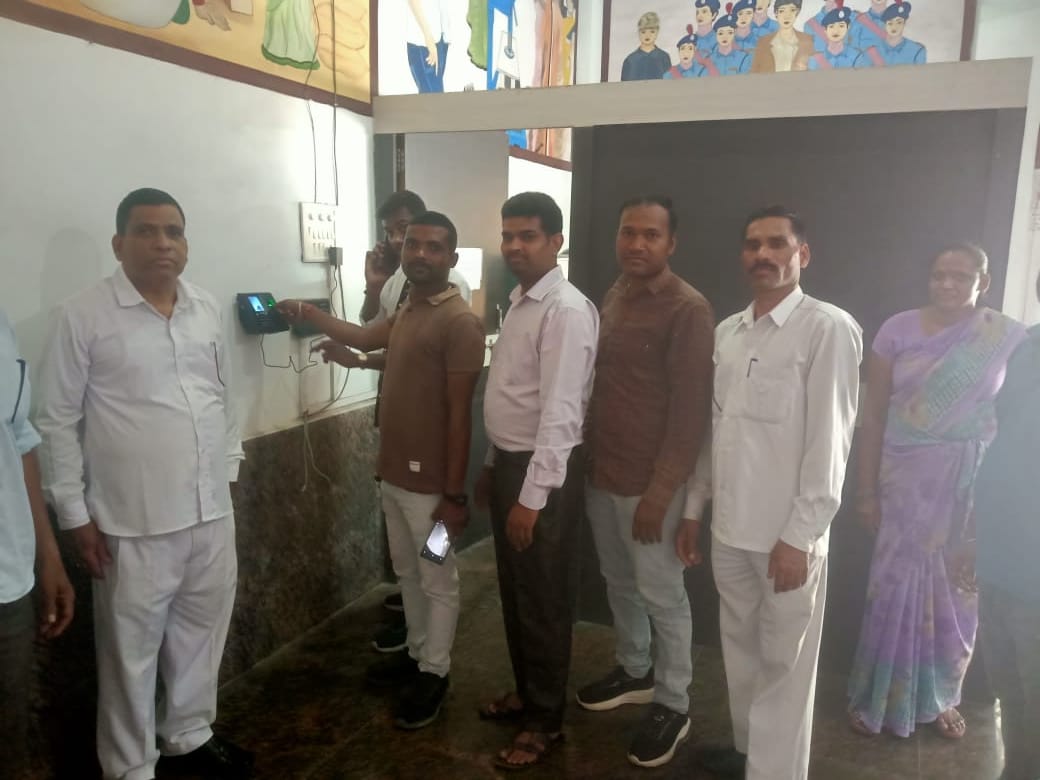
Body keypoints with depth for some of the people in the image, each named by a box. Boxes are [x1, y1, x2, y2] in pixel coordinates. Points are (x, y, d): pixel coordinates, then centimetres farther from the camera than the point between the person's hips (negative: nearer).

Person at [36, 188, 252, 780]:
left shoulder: (207, 309, 5)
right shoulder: (85, 315, -9)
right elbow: (59, 421, -6)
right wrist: (75, 515, -6)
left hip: (212, 511, 5)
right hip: (134, 522, -5)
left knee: (201, 634, 19)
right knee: (132, 650, 11)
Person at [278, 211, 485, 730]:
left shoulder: (459, 323, -18)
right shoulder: (406, 312, 9)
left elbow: (459, 414, -20)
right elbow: (366, 338, 31)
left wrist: (454, 494, -19)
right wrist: (308, 314, 38)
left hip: (430, 483, -9)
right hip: (393, 473, 9)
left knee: (438, 582, 10)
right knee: (407, 573, 22)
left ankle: (434, 674, 26)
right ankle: (416, 652, 41)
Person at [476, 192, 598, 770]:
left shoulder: (567, 310, -19)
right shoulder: (519, 302, 11)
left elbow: (560, 411, -24)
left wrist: (532, 496, -24)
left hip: (545, 470, -9)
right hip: (509, 461, 9)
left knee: (544, 600, 6)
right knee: (514, 591, 21)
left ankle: (547, 721, 25)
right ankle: (526, 693, 40)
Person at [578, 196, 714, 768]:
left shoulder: (688, 310, -15)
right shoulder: (612, 298, 8)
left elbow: (691, 413, -17)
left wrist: (659, 493, -17)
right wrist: (589, 459, 12)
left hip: (649, 484, -7)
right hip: (600, 474, 7)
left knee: (662, 596, 8)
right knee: (619, 583, 21)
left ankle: (672, 705, 27)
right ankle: (634, 672, 42)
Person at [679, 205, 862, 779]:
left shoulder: (828, 328, -11)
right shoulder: (726, 332, 9)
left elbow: (830, 440, -14)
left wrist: (799, 536, -15)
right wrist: (693, 508, 14)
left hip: (786, 534, -6)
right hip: (729, 526, 6)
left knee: (783, 666, 8)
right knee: (740, 650, 20)